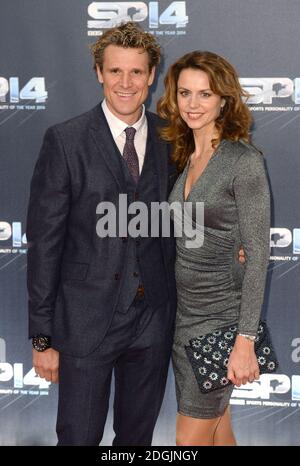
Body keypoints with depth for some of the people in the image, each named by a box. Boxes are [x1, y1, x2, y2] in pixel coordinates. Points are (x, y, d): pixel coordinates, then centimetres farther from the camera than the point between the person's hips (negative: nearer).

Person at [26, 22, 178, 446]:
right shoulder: (65, 141, -9)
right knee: (79, 437, 6)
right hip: (86, 320, -3)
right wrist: (42, 336, -9)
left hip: (154, 319, 4)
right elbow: (44, 243, -8)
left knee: (139, 434, 18)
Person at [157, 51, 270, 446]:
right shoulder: (185, 158, 7)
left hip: (220, 316, -7)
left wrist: (245, 340, -21)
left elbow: (257, 255, -17)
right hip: (184, 311, 7)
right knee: (217, 430, 16)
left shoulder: (244, 161, -15)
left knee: (191, 440, -1)